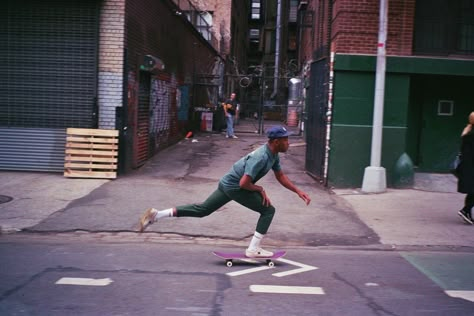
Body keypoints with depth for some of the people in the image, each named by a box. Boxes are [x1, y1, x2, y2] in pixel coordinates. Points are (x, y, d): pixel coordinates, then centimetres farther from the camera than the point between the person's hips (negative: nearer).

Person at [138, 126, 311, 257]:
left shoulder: (273, 155, 4)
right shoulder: (261, 158, -27)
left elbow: (281, 176, 17)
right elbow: (244, 183, -30)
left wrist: (298, 192, 12)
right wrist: (260, 189, -13)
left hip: (227, 184, 9)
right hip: (234, 187, -9)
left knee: (202, 209, 15)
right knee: (268, 210, -4)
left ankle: (156, 214, 14)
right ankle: (253, 250, 1)